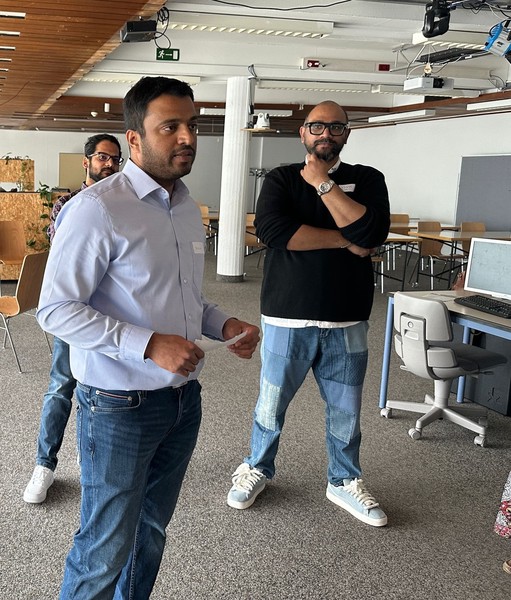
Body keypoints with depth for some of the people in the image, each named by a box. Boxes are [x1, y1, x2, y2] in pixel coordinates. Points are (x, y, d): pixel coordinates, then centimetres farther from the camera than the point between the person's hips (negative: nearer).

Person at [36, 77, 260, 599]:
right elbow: (55, 310, -19)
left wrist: (223, 325, 1)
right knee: (105, 550, 6)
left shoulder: (187, 207, 9)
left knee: (151, 530, 22)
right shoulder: (97, 208, -17)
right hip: (120, 406, -7)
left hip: (183, 399, 8)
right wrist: (149, 345, -25)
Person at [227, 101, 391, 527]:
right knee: (271, 405, 12)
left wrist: (323, 183, -13)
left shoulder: (367, 180, 5)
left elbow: (372, 231, -15)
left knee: (345, 410, 14)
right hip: (288, 318, -1)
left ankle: (345, 482, 35)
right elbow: (271, 229, -18)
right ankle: (258, 468, 36)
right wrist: (344, 241, -14)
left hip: (347, 322, 1)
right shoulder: (281, 180, 3)